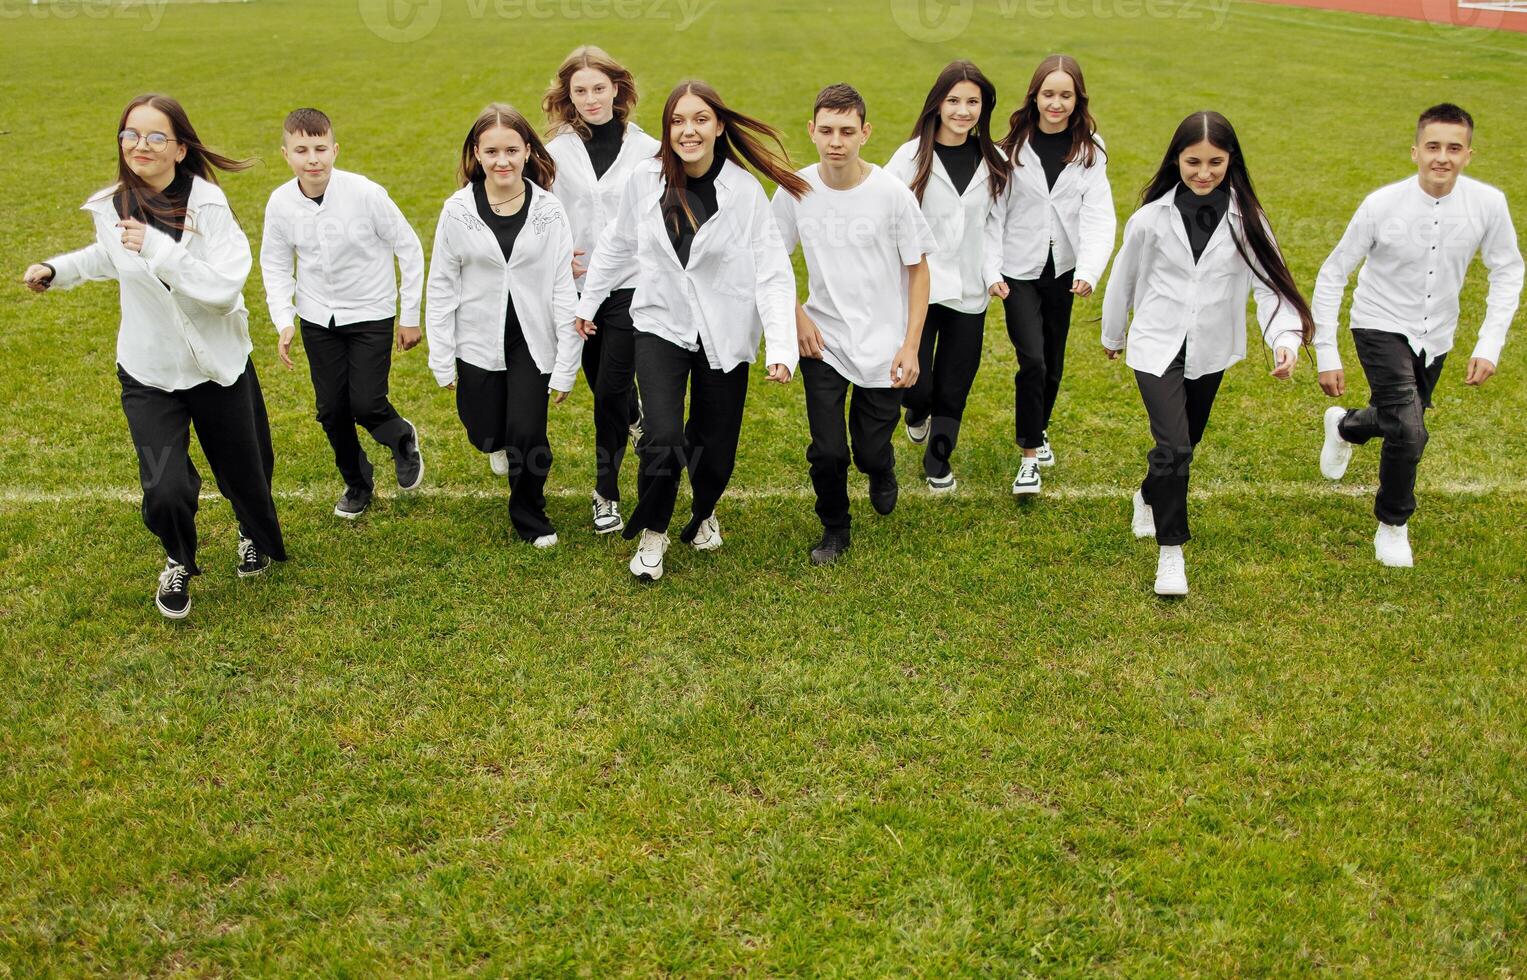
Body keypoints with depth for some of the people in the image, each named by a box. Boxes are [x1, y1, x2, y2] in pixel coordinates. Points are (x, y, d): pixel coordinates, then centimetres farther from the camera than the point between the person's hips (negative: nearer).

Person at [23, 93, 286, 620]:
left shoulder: (207, 203, -17)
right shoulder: (109, 207, -5)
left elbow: (225, 290, -27)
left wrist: (159, 250, -32)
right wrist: (57, 270, 10)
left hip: (217, 366, -2)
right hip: (147, 373, 2)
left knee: (242, 472, 16)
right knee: (166, 490, -12)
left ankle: (256, 537, 51)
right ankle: (178, 561, 22)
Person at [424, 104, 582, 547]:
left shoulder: (549, 210, -8)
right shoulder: (458, 210, -5)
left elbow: (564, 289, -7)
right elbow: (441, 287, 0)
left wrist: (567, 366, -8)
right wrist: (442, 361, -1)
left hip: (532, 343, -1)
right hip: (478, 343, 1)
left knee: (527, 435, -7)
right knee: (487, 437, 8)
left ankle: (530, 518, 20)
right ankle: (504, 447, 48)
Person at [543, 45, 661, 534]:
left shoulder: (645, 149, -2)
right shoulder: (556, 150, 0)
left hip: (631, 284, -2)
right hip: (578, 285, 2)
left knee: (611, 390, -7)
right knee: (600, 381, 17)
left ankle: (607, 492, 9)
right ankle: (635, 417, 53)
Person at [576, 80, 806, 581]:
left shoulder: (745, 190, -11)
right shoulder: (645, 179, -6)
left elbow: (773, 273, -12)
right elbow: (617, 244, 11)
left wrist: (780, 348, -22)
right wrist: (587, 302, 18)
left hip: (723, 337, 0)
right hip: (660, 328, 0)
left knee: (715, 450, 10)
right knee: (663, 442, -16)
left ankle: (704, 513, 46)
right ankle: (652, 532, 14)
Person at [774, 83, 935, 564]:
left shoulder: (892, 193, -13)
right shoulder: (795, 190, -8)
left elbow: (918, 269, -4)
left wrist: (910, 344, -8)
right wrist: (798, 317, -3)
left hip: (883, 344, -1)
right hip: (822, 341, 1)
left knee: (871, 450, 6)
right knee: (827, 452, -2)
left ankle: (882, 470, 44)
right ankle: (834, 529, 26)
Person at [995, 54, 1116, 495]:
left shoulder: (1089, 150, -2)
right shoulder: (1014, 145, -4)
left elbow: (1098, 215, -11)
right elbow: (995, 211, -2)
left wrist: (1089, 271, -25)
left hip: (1062, 269, 2)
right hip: (1020, 270, -2)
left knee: (1054, 362, 13)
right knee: (1032, 360, -13)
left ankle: (1038, 430, 38)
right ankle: (1029, 454, -2)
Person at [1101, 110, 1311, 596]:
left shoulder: (1244, 219, -7)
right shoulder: (1152, 217, -9)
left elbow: (1269, 280, -11)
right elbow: (1125, 277, 4)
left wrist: (1286, 337, -28)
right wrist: (1112, 335, 16)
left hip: (1210, 350, 3)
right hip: (1157, 346, -3)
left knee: (1185, 442, 19)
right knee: (1173, 447, -15)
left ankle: (1150, 497, 51)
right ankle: (1170, 551, -1)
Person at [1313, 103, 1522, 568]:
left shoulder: (1488, 203, -16)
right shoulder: (1382, 205, -22)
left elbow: (1508, 271, -1)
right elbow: (1332, 275, -13)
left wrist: (1490, 344, -11)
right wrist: (1326, 355, -15)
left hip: (1435, 337, 4)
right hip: (1382, 328, -4)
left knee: (1399, 423, 22)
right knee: (1409, 432, -20)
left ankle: (1344, 426, 59)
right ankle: (1392, 527, 5)